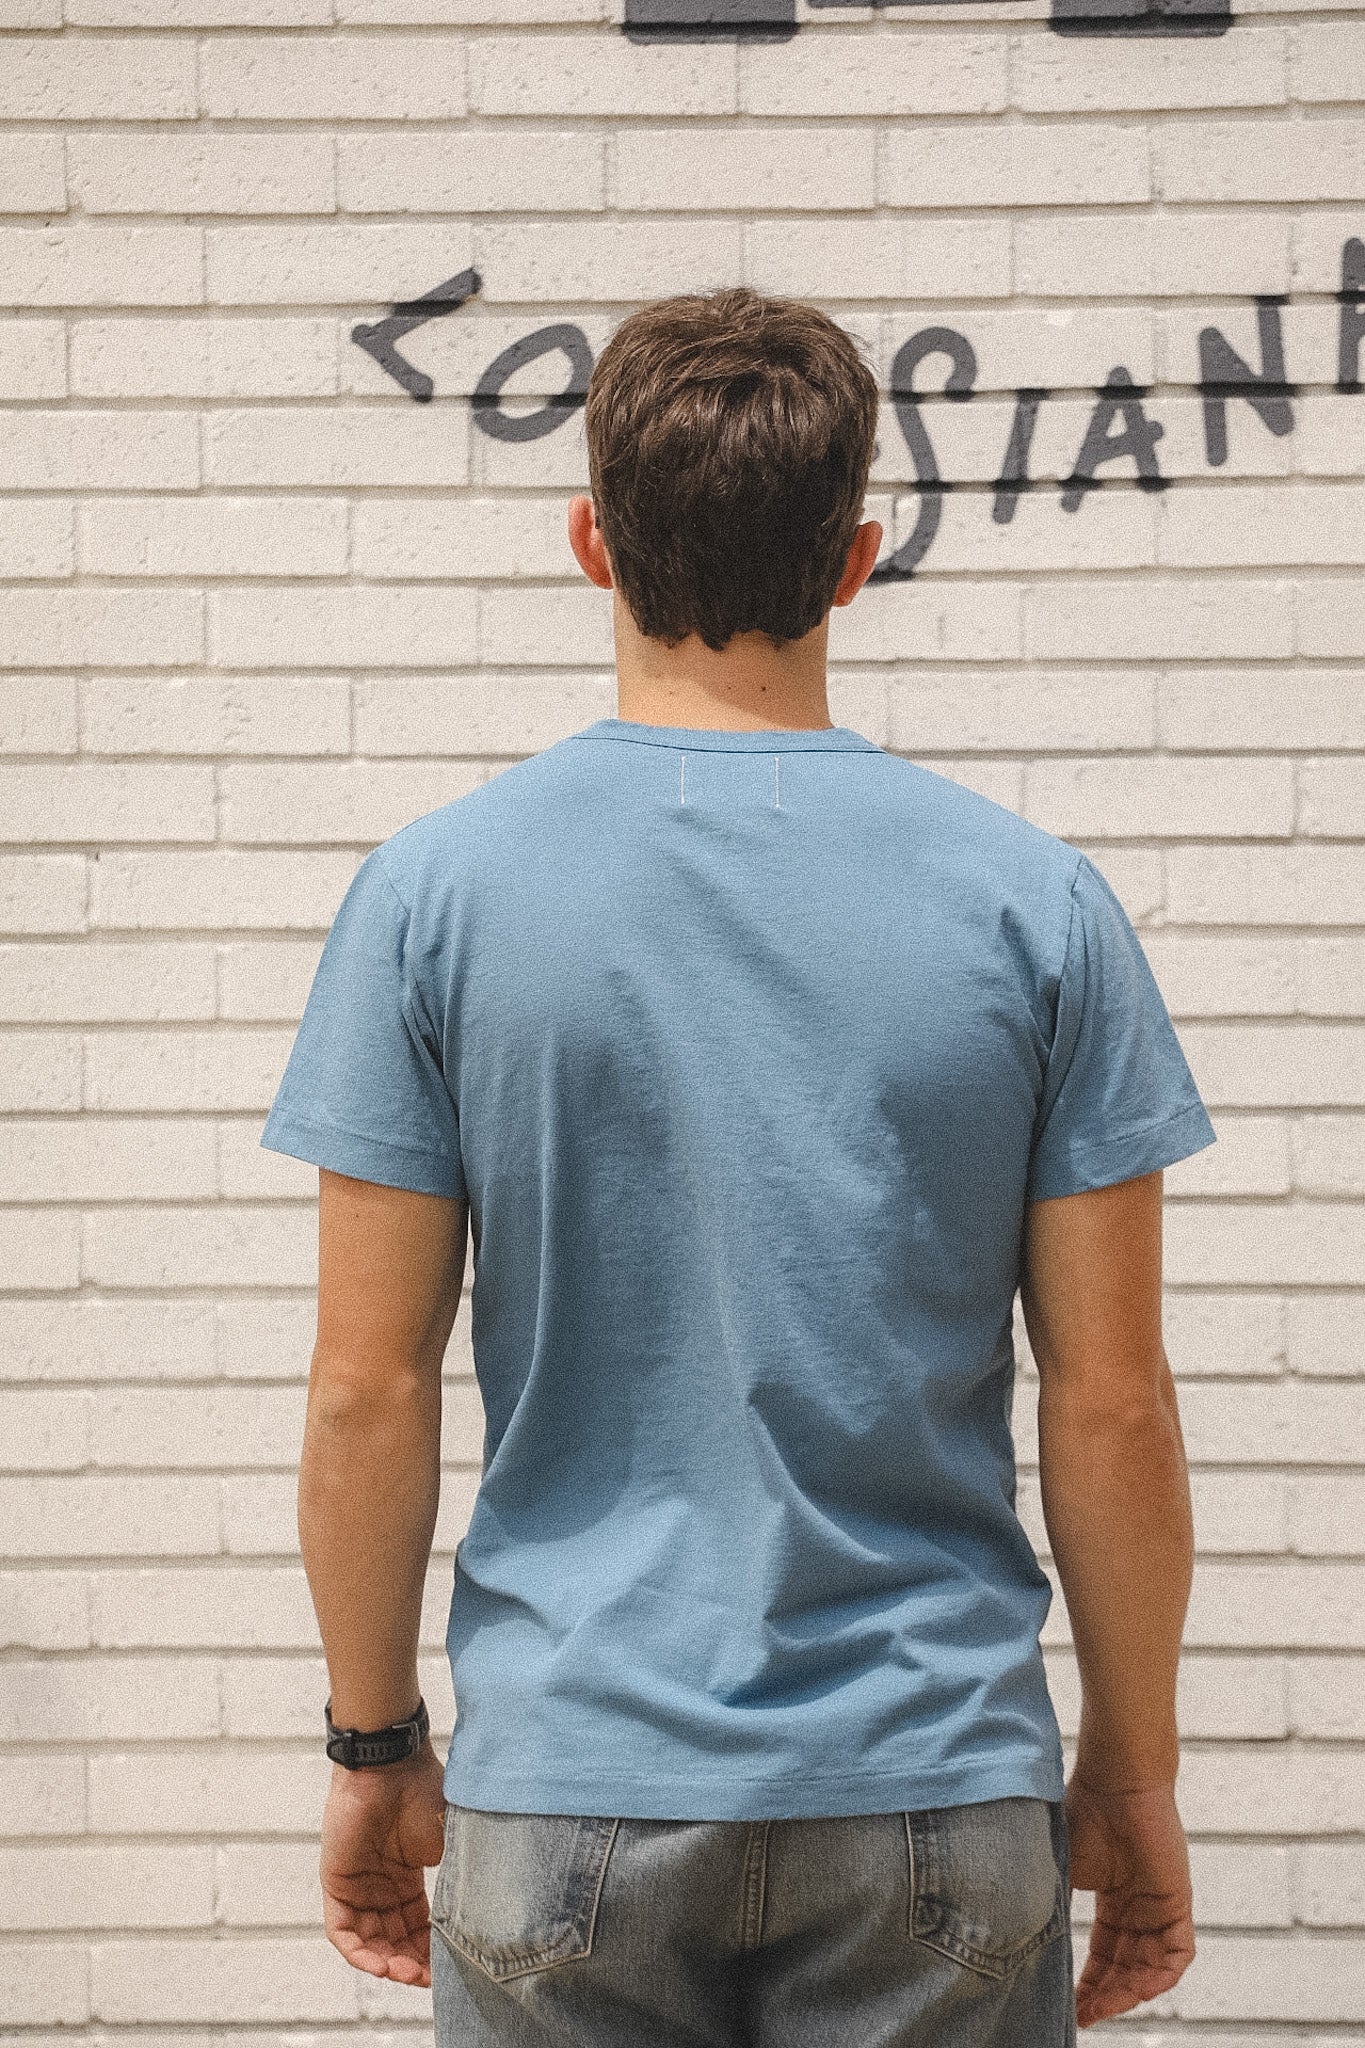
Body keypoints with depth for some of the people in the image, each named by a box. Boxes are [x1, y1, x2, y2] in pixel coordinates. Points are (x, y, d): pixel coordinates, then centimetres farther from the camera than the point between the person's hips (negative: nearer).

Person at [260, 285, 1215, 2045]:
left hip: (568, 1786, 0)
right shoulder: (1036, 904, -5)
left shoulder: (434, 892, -6)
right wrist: (1132, 1771, 8)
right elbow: (1109, 1402, -3)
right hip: (938, 1791, 0)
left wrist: (375, 1744, 8)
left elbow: (369, 1390, -5)